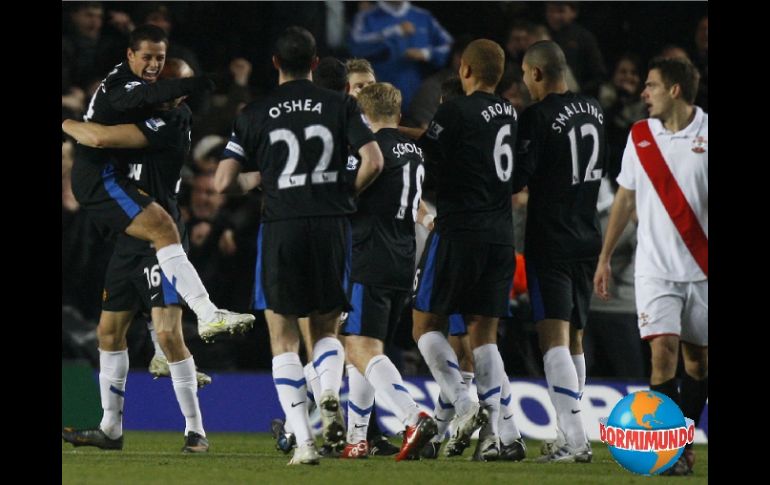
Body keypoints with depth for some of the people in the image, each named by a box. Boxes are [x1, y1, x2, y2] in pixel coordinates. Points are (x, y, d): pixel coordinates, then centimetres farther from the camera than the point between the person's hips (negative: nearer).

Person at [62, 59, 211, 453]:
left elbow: (101, 139, -22)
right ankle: (110, 428, 21)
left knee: (168, 333, -14)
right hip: (128, 239, 9)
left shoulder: (171, 122, -16)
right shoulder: (149, 118, 11)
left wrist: (65, 124, -5)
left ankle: (196, 430, -8)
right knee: (110, 330, 13)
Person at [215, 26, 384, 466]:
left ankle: (304, 440, -5)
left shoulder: (256, 115, 3)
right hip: (332, 227, 1)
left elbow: (225, 182, 0)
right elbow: (373, 162, -6)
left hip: (281, 229, -1)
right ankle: (329, 393, -14)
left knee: (284, 340, 7)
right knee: (326, 330, 18)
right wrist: (346, 194, 12)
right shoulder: (341, 106, 3)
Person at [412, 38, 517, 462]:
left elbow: (425, 153, -7)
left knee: (426, 324, 5)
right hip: (501, 233, 6)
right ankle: (491, 431, -3)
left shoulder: (457, 112, -10)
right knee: (484, 334, 7)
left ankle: (463, 406, -12)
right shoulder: (510, 115, 11)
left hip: (459, 231, -6)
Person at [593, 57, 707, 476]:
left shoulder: (707, 134, -4)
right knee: (663, 351, -13)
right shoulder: (640, 136, 6)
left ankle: (683, 445, 20)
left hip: (701, 267, -1)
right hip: (655, 267, 1)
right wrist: (604, 258, 14)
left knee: (697, 359, 7)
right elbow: (625, 199, 14)